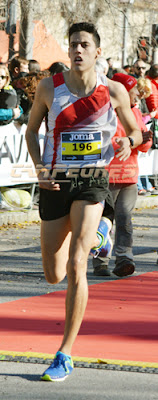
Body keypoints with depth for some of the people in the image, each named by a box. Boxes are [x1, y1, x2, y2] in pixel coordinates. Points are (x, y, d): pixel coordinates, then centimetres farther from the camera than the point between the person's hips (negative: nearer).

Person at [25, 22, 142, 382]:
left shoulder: (113, 91, -3)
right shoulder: (49, 87, -2)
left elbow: (135, 131, 12)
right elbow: (32, 129, 12)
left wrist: (128, 142, -12)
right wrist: (38, 167, -5)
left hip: (92, 181, -2)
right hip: (56, 183, 2)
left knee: (75, 265, -18)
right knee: (53, 275, 10)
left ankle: (65, 355, -11)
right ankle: (95, 236, 47)